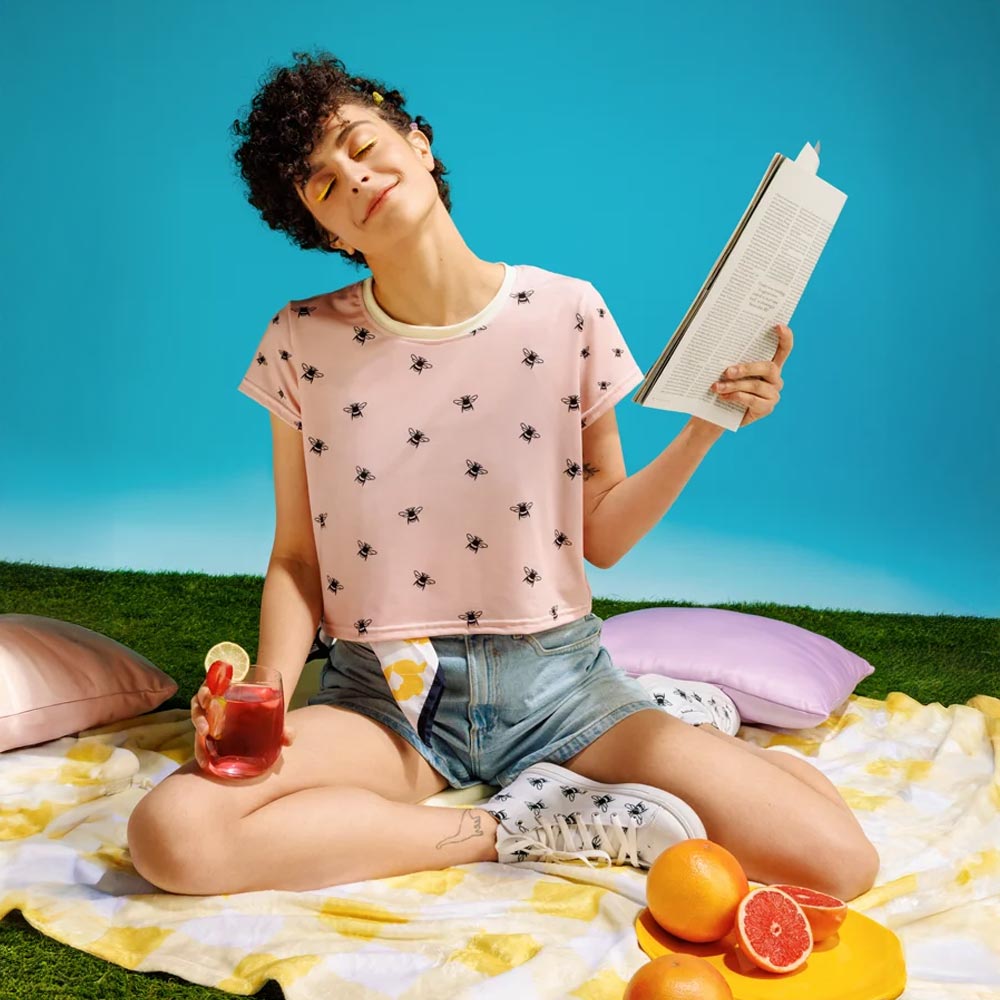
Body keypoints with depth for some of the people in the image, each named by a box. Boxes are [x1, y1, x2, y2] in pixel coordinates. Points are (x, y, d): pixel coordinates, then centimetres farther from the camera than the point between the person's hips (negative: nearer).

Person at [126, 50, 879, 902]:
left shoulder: (566, 313, -3)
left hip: (555, 678, 0)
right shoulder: (301, 343, -1)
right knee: (172, 834, -28)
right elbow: (295, 559, 3)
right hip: (386, 696, 1)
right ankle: (519, 826, -11)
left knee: (838, 858, -17)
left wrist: (708, 426, -10)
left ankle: (549, 798, 2)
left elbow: (603, 536, 3)